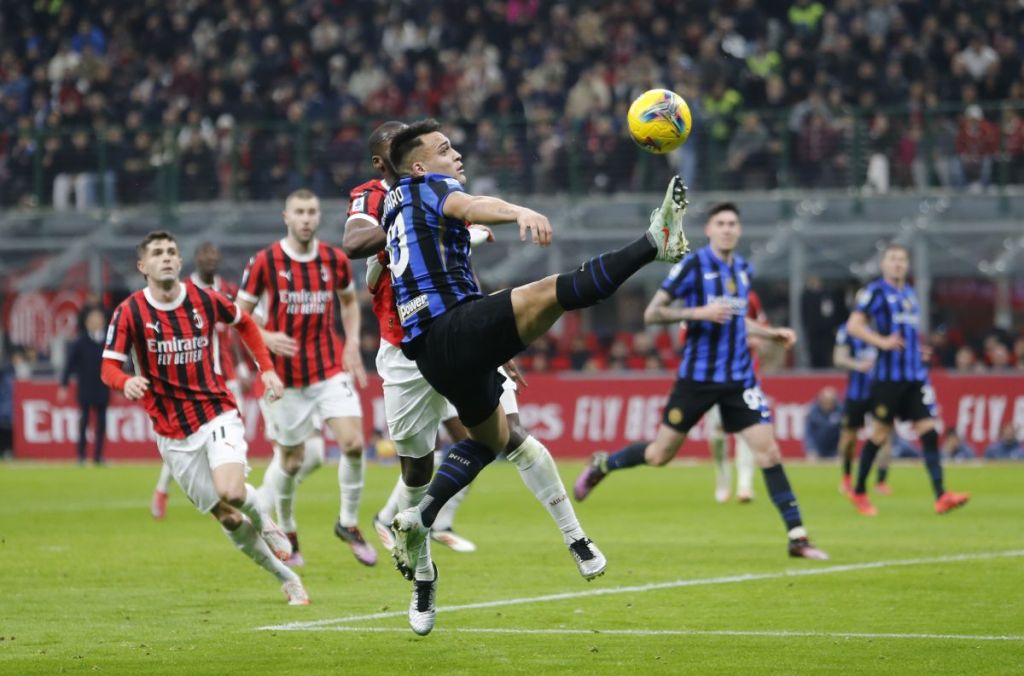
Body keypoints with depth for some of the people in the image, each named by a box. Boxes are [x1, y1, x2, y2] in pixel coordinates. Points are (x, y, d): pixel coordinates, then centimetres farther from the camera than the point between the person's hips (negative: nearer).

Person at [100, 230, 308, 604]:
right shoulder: (129, 312, -7)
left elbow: (245, 323, 17)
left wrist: (267, 368, 8)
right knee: (228, 519, 0)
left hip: (218, 416, 0)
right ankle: (286, 579, 17)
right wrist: (127, 382, -30)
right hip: (173, 433, 0)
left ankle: (264, 522, 9)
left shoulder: (204, 301, -2)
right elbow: (109, 366, -7)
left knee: (231, 492, -26)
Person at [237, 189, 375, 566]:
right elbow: (240, 315, -1)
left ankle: (349, 524, 6)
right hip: (286, 376, -2)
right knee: (291, 459, 5)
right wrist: (267, 339, -19)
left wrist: (352, 344, 8)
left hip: (330, 369, 2)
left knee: (353, 443, -14)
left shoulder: (335, 260, 1)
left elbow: (349, 301, 21)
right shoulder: (264, 263, -8)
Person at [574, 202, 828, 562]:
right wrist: (698, 312, -23)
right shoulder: (693, 265, -9)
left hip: (739, 379, 4)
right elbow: (652, 313, -11)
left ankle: (797, 536, -6)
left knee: (769, 452, -8)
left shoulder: (743, 269, 9)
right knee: (660, 454, 4)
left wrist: (772, 333, 12)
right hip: (697, 377, -4)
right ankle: (601, 465, 33)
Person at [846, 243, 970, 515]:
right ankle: (859, 492, 18)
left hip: (915, 373, 6)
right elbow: (853, 325, -11)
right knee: (881, 433, 1)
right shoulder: (876, 291, -3)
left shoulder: (909, 293, 17)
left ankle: (941, 495, -12)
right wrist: (881, 341, -22)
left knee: (928, 429, -5)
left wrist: (921, 353, 16)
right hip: (888, 375, -6)